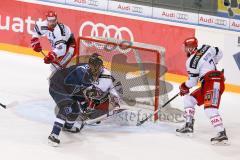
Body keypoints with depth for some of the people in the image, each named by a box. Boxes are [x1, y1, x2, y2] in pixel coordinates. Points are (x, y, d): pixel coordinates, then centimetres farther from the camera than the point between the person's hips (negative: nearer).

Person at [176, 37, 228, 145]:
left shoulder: (191, 61, -12)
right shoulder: (205, 48, 9)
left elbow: (193, 81, -6)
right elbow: (219, 53, 24)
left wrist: (184, 87, 14)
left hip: (213, 83, -10)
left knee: (210, 109, -23)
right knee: (189, 99, 17)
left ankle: (222, 134, -34)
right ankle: (188, 126, 18)